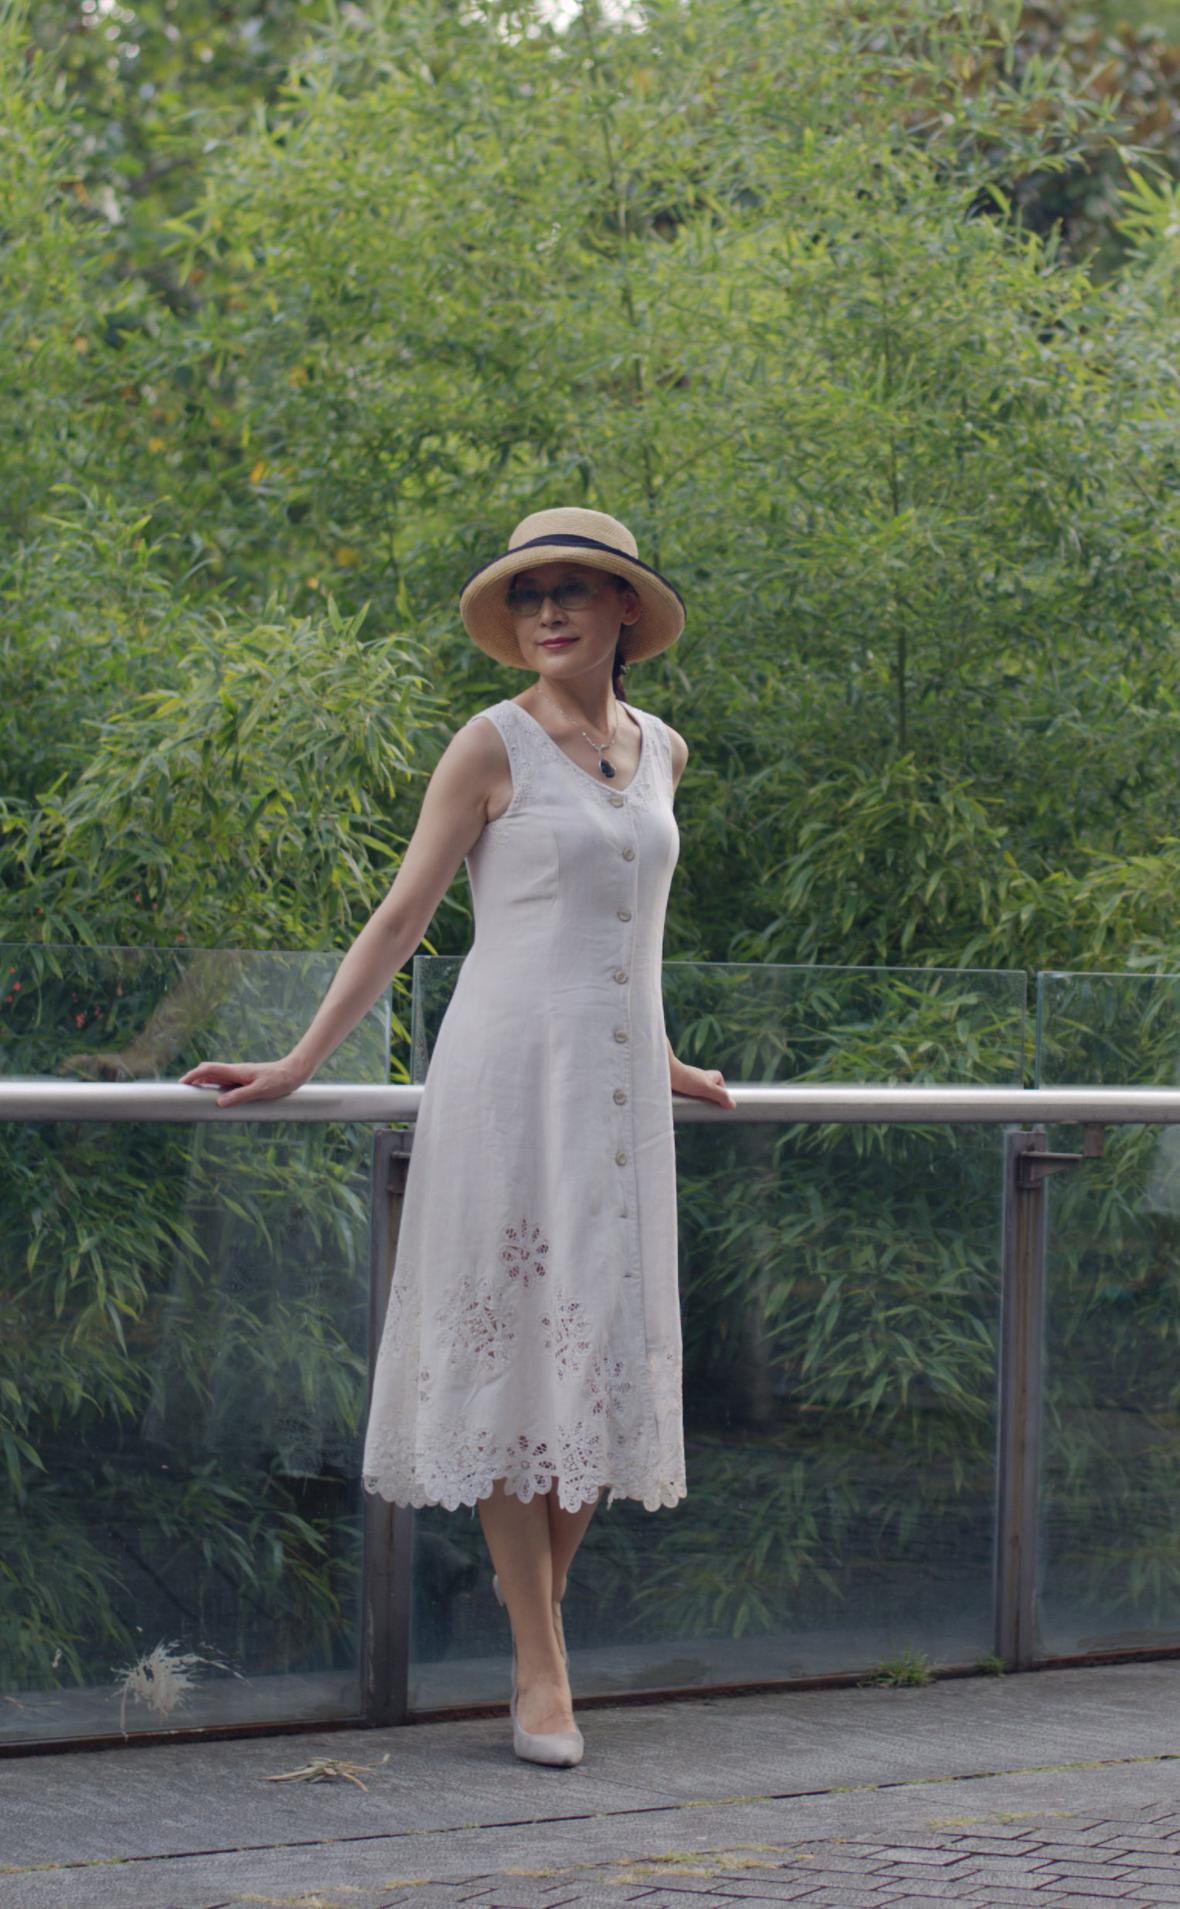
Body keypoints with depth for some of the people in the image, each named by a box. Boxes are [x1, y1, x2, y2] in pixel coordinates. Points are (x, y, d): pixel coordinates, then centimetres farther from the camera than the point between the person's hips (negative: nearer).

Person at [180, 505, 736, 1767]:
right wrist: (299, 1064, -8)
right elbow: (401, 920, -3)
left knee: (604, 1354, 2)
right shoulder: (495, 747, -2)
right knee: (513, 1348, -4)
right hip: (513, 1072, -5)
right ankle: (540, 1667, -1)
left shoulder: (661, 751, 14)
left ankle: (535, 1598, 16)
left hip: (618, 1082, 5)